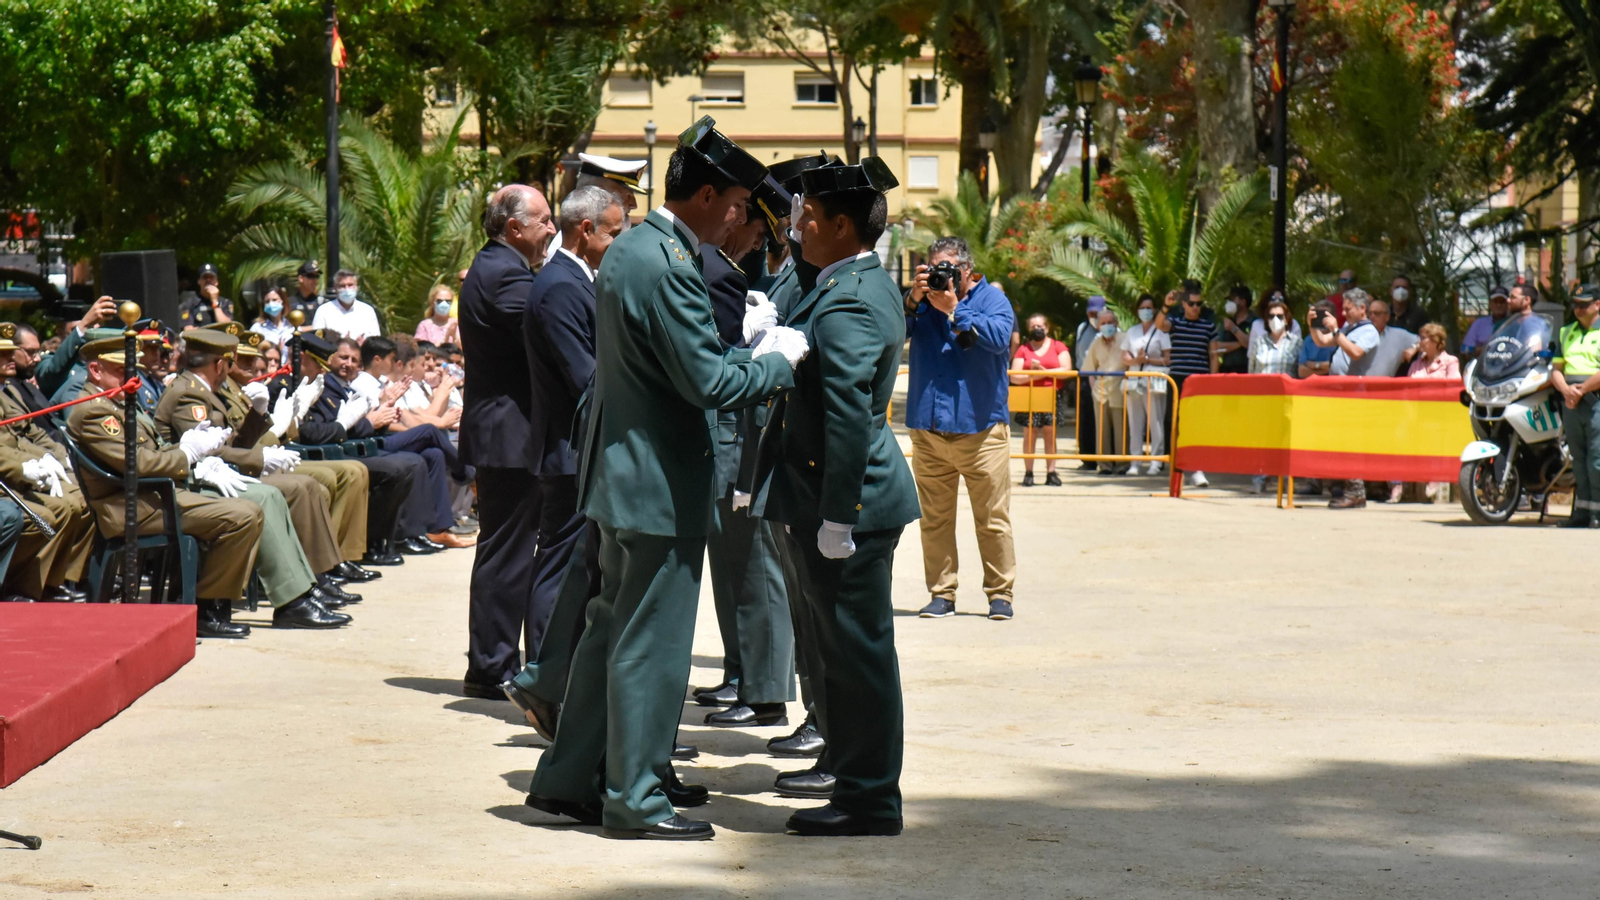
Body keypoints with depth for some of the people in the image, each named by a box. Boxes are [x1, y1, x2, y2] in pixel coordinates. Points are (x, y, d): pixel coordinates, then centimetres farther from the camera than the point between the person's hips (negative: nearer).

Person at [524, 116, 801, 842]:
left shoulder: (627, 249, 11)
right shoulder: (668, 266, -21)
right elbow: (709, 383, -23)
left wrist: (751, 353, 12)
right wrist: (780, 360, -9)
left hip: (623, 473, 10)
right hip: (662, 482, -10)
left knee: (612, 626, 17)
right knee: (651, 642, -1)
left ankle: (565, 780, 23)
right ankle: (634, 800, 8)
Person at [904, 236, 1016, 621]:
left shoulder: (991, 298, 3)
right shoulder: (923, 300, 10)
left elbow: (998, 336, -17)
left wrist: (953, 310, -15)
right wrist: (914, 300, -16)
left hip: (980, 427, -3)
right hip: (928, 427, 3)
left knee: (993, 518, -1)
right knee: (934, 518, 5)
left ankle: (1000, 592, 6)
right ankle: (941, 592, 12)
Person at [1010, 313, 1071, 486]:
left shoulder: (1058, 347, 8)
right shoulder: (1023, 349, 8)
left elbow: (1066, 370, -4)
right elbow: (1014, 376, 1)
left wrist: (1043, 371, -9)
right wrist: (1033, 375, -14)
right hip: (1029, 397, 0)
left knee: (1050, 434, -1)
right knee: (1029, 434, -2)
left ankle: (1051, 473, 1)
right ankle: (1028, 473, -1)